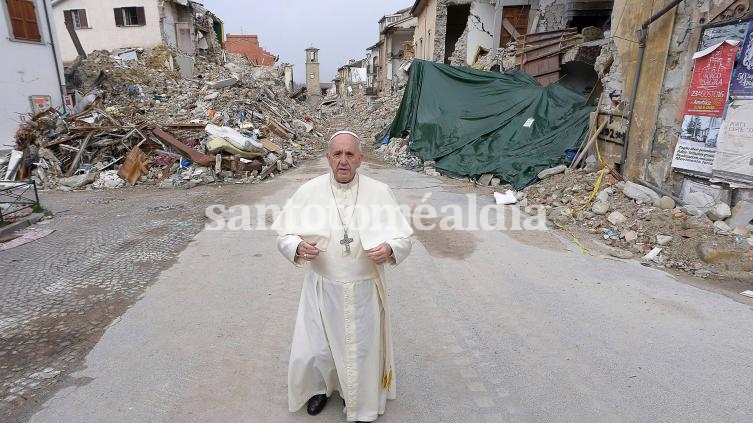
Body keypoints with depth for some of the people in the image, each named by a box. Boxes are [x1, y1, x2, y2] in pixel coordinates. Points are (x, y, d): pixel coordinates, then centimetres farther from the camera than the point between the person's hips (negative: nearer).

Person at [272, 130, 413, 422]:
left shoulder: (379, 192, -8)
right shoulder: (308, 191, -8)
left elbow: (404, 238, -4)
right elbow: (284, 235, -2)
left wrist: (390, 249, -27)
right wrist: (298, 247, -24)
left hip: (363, 289, 0)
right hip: (322, 289, 1)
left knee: (363, 349, 15)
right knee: (315, 349, 13)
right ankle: (320, 386, 49)